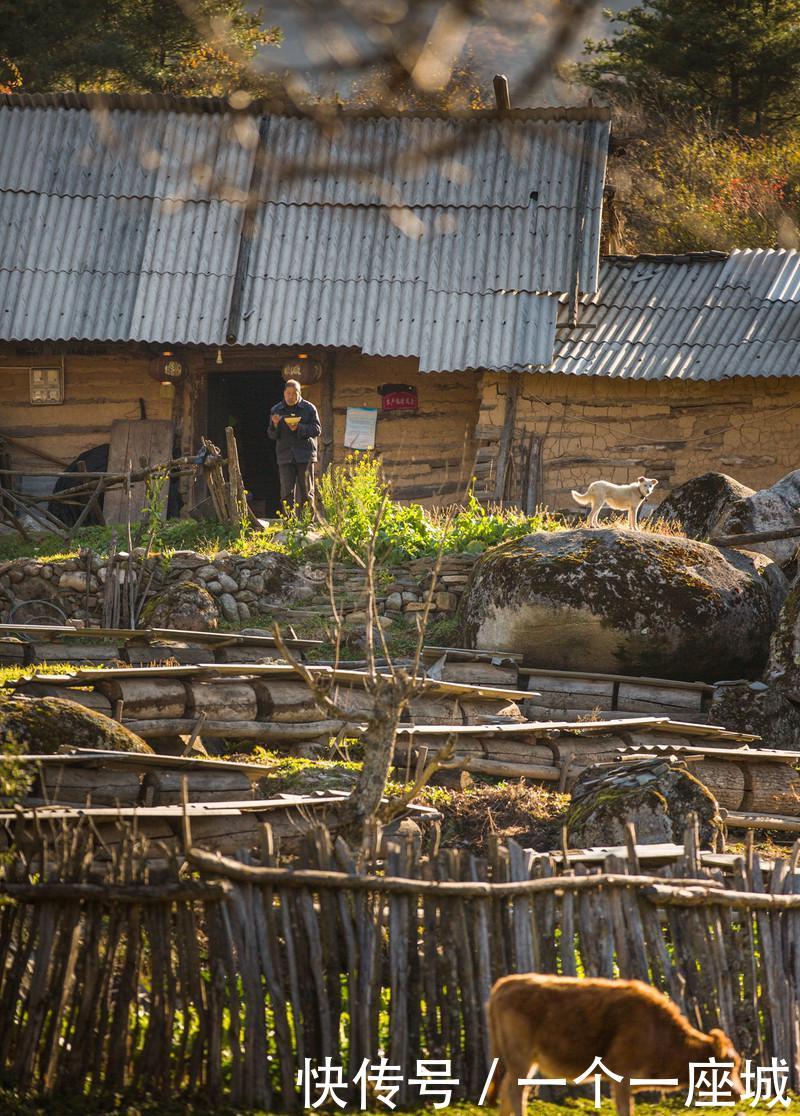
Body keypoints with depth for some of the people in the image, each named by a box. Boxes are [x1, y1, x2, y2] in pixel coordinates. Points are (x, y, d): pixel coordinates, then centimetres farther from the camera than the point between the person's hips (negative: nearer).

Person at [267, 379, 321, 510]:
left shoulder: (309, 408, 3)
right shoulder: (276, 410, 10)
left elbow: (317, 430, -3)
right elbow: (271, 435, 11)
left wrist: (299, 428, -17)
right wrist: (275, 425, -11)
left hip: (305, 455, -1)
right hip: (285, 456, 2)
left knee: (306, 491, 1)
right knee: (287, 492, -4)